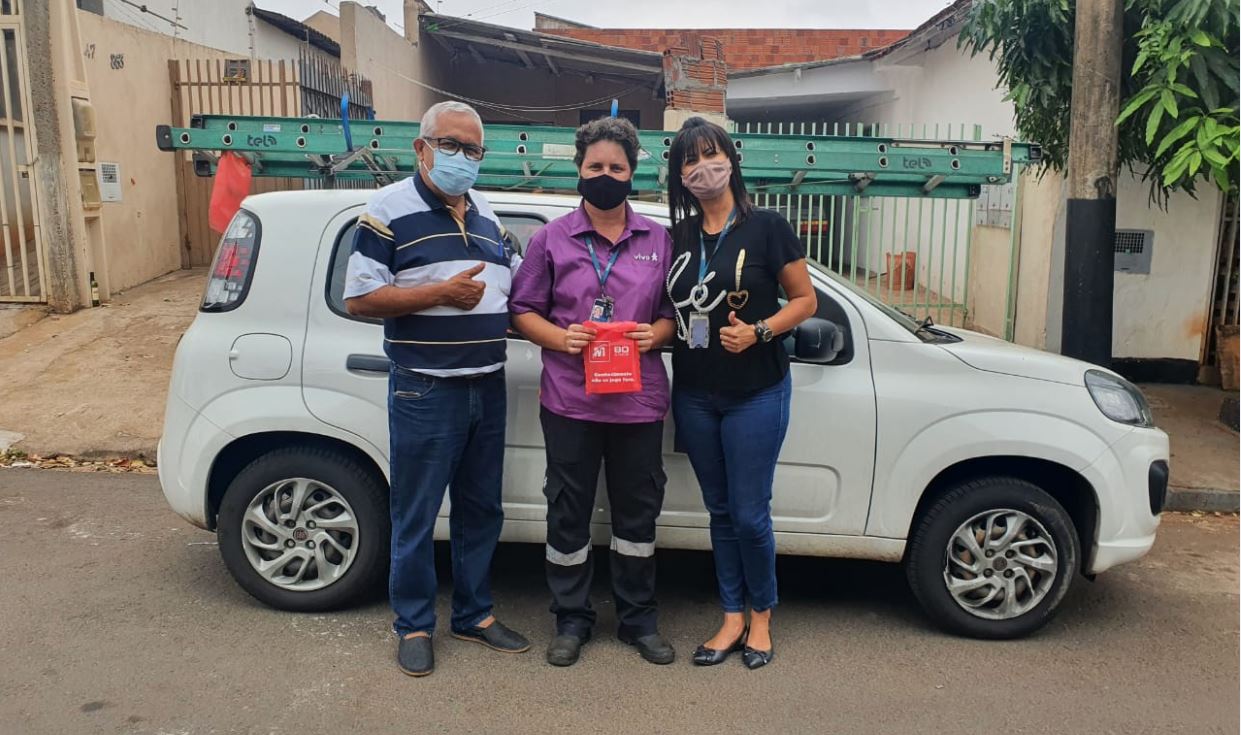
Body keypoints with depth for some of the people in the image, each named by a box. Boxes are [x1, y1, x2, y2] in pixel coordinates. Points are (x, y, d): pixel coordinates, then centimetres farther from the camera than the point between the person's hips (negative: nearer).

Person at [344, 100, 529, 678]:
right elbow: (359, 298, -12)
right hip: (425, 392, -6)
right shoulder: (390, 209, -5)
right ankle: (414, 626, 21)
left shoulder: (488, 218, 14)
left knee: (481, 510, 15)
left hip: (488, 388, 6)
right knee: (415, 517, 4)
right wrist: (443, 293, -19)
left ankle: (475, 614, 30)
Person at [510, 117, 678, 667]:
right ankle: (571, 620, 24)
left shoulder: (659, 240, 9)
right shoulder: (551, 239, 4)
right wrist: (559, 338, -12)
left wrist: (656, 333, -8)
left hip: (639, 401, 2)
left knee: (638, 512, 11)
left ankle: (638, 618, 27)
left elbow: (674, 310, 13)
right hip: (570, 400, -1)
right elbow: (523, 310, 5)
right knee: (568, 513, 7)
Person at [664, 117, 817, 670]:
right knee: (720, 511, 12)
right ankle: (732, 617, 25)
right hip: (695, 394, 4)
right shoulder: (678, 236, 8)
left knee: (750, 514, -1)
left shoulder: (767, 228, -4)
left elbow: (804, 299, -2)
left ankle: (761, 617, 22)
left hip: (756, 393, -4)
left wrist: (758, 331, -17)